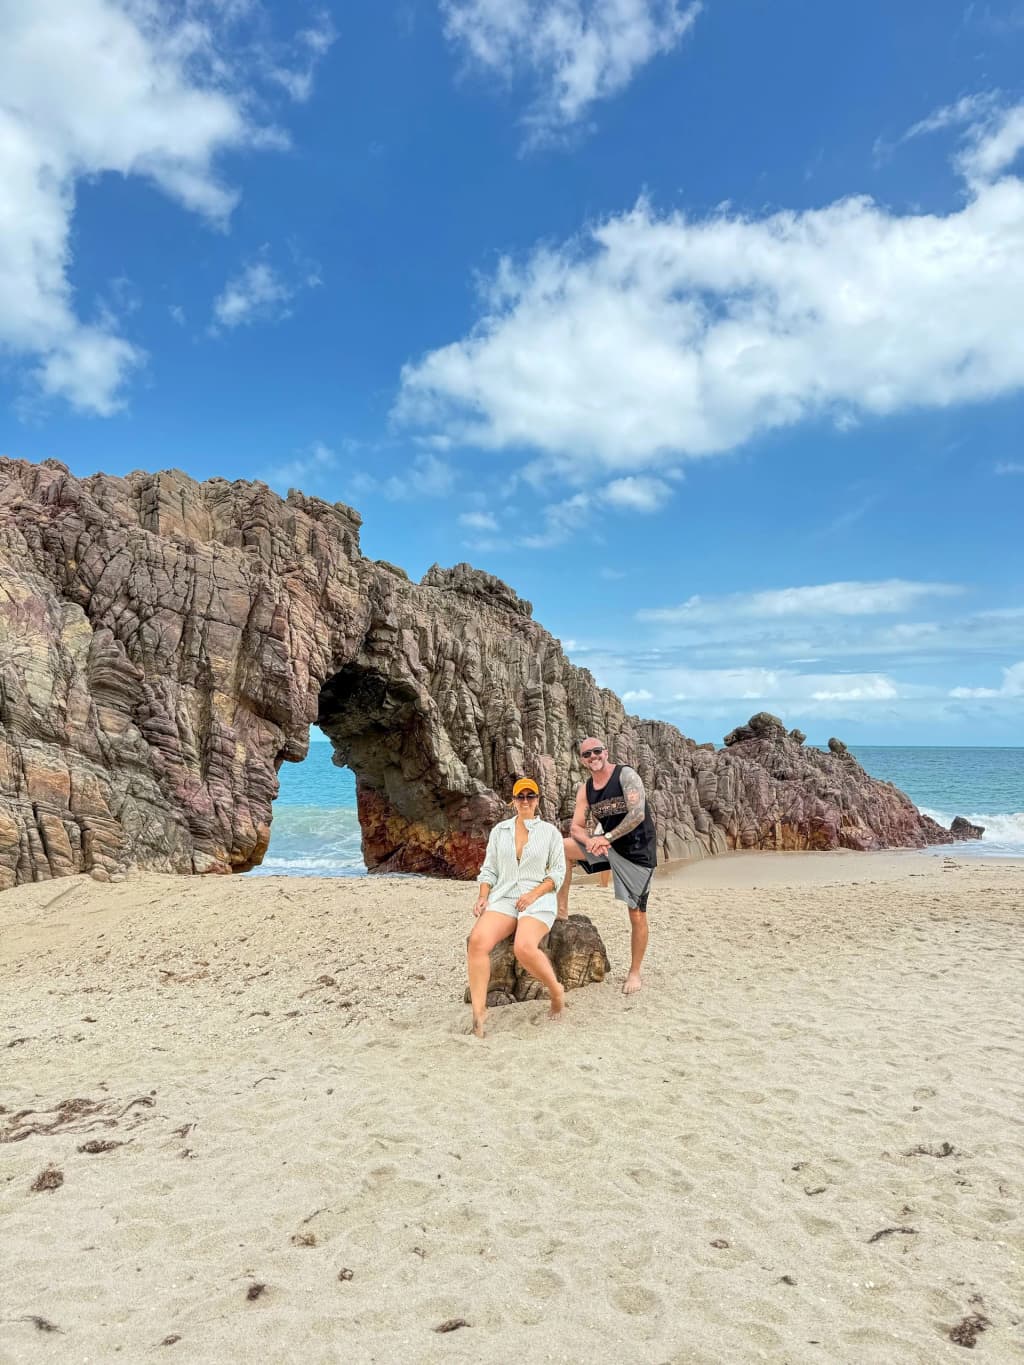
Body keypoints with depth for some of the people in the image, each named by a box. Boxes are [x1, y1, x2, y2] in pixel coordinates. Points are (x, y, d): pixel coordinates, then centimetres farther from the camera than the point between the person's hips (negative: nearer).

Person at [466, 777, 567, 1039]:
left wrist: (533, 894, -11)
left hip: (538, 899, -3)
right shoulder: (499, 831, 16)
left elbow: (558, 872, 4)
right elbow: (489, 869, 16)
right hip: (503, 898, 3)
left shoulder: (550, 831, 9)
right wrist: (483, 897, -2)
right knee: (477, 941, -28)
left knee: (525, 947, -33)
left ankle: (557, 991, -5)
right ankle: (478, 1011, -24)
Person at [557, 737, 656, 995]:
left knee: (637, 915, -1)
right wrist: (590, 841, -20)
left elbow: (637, 815, -24)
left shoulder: (626, 775, -14)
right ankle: (561, 908, 1)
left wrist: (606, 837, -23)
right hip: (607, 845, 6)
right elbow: (576, 827, 2)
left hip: (637, 850, -5)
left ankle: (635, 972, 17)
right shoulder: (585, 789, 4)